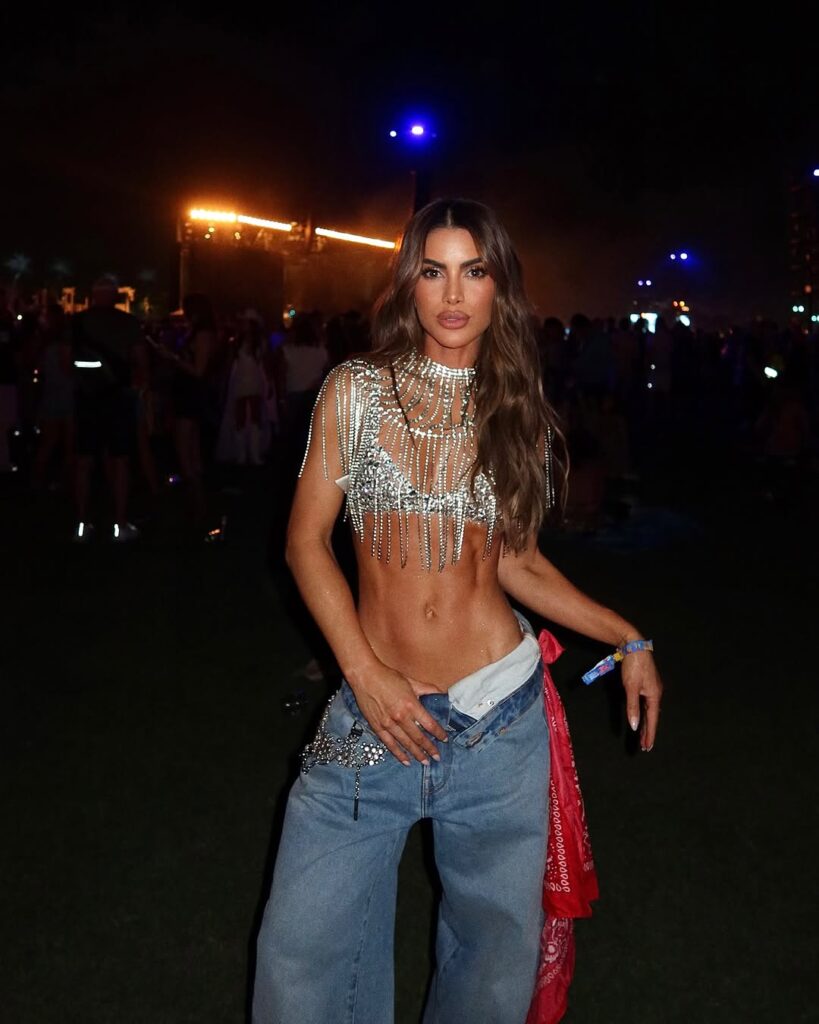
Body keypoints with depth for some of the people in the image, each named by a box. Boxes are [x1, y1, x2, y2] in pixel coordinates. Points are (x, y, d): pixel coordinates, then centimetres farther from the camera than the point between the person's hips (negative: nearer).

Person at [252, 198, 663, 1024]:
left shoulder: (517, 411, 6)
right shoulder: (356, 391, 0)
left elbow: (516, 560, 11)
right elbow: (306, 540, 1)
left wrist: (626, 638, 3)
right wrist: (365, 673, -10)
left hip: (500, 715, 2)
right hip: (377, 708, -1)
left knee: (497, 949, 12)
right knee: (302, 957, -4)